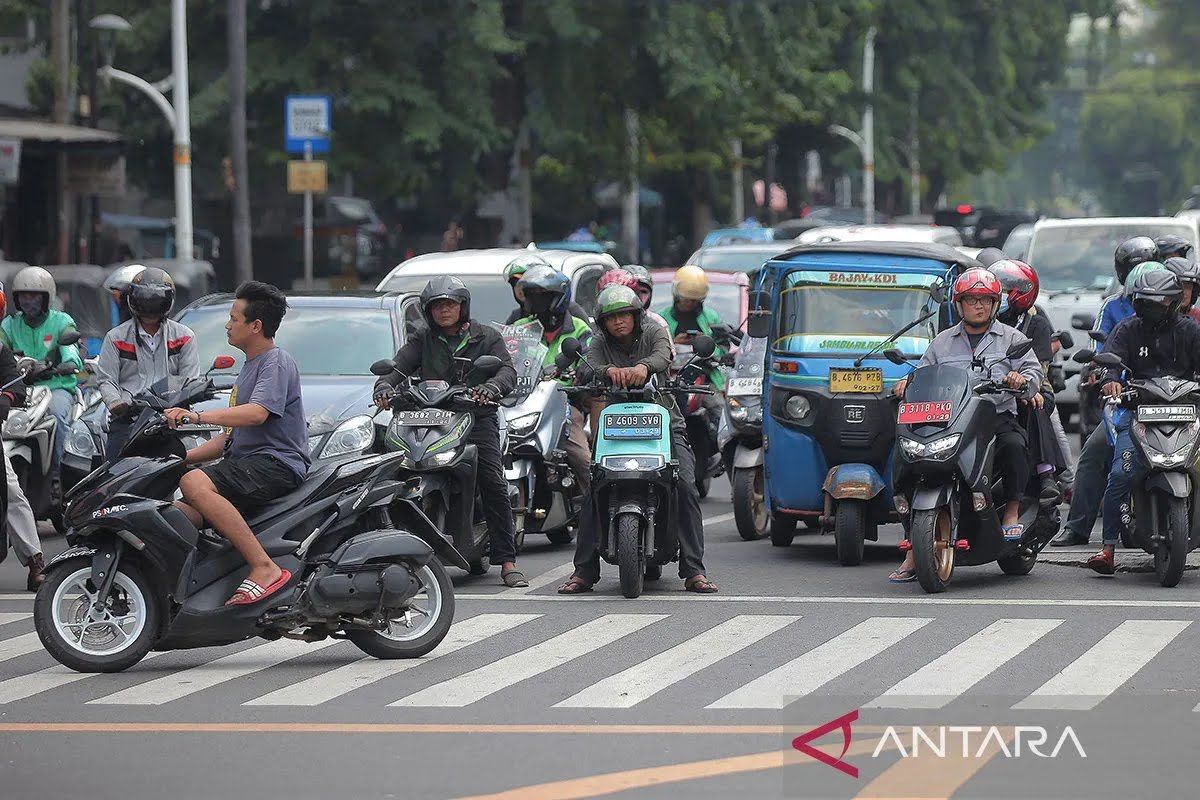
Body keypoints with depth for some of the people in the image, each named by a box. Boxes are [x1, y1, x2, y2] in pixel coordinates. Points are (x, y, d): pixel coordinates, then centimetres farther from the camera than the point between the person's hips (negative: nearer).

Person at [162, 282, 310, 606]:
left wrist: (198, 416, -33)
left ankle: (265, 568, -37)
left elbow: (257, 413, -24)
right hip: (244, 463, 10)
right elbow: (232, 436, 30)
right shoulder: (248, 368, 27)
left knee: (195, 483, -33)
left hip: (276, 462, -10)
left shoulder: (277, 362, -5)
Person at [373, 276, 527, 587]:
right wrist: (384, 386, -20)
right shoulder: (422, 340, 16)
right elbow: (399, 366, 3)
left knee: (494, 485, -15)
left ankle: (507, 562, -13)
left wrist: (491, 387, -26)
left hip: (478, 418, -1)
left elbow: (507, 370, -3)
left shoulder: (486, 337, 12)